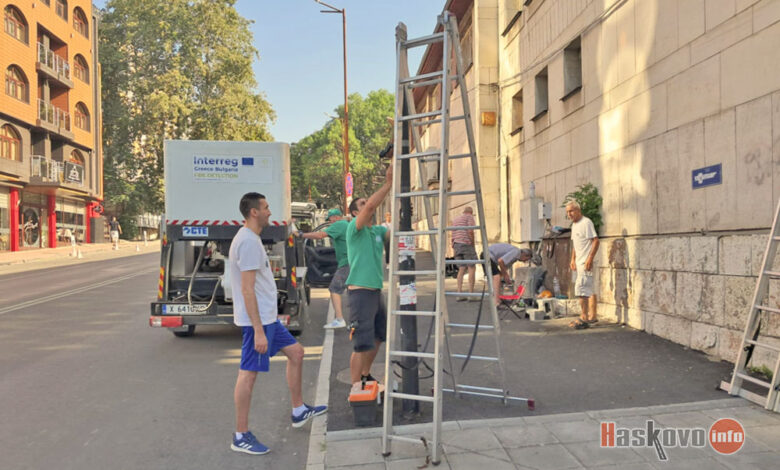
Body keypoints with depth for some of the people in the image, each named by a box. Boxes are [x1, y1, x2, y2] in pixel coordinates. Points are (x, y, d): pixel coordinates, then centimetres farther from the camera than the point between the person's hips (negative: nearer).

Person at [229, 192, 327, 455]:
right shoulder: (249, 242, -19)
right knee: (249, 372, -2)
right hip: (257, 320, -11)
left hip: (267, 317, 11)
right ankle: (241, 437, 10)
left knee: (295, 352, 16)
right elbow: (247, 289, -24)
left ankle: (299, 411, 28)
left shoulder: (250, 238, 14)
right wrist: (258, 331, -25)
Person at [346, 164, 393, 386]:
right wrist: (388, 184, -25)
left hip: (376, 291, 9)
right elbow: (371, 206, -25)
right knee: (362, 344, -7)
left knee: (377, 337, 22)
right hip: (360, 291, -9)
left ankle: (365, 376, 41)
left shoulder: (378, 230, 14)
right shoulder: (354, 227, -8)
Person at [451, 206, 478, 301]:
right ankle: (471, 294, -10)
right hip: (466, 244, -7)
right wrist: (473, 244, -5)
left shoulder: (455, 219, 24)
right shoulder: (469, 217, 3)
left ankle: (459, 294, -2)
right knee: (472, 268, -5)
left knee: (462, 269, 6)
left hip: (456, 245, 7)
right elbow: (470, 231, -12)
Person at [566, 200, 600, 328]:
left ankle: (583, 319, -7)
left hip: (585, 262, -9)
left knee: (581, 289, -11)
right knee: (589, 290, 14)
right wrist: (573, 260, 18)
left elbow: (596, 241, -18)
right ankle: (592, 316, 21)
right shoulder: (574, 225, 16)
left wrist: (589, 259, -22)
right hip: (579, 262, 9)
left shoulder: (586, 223, -13)